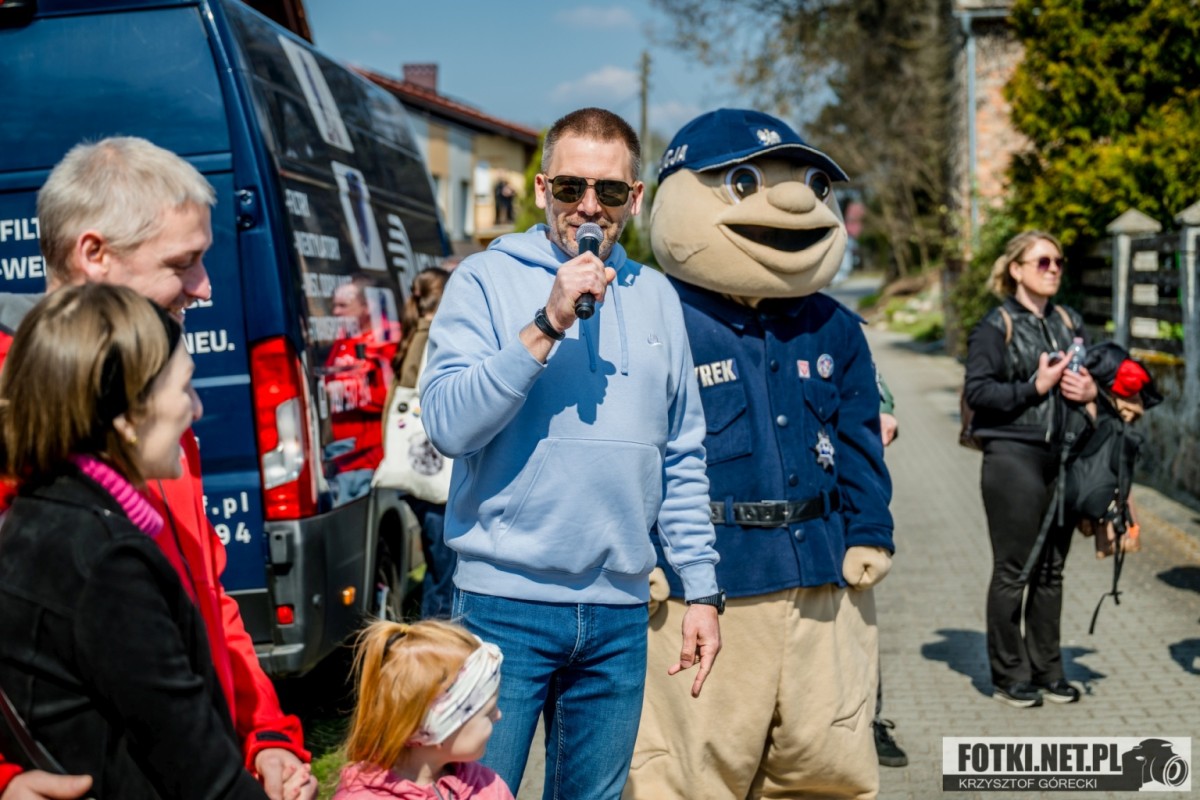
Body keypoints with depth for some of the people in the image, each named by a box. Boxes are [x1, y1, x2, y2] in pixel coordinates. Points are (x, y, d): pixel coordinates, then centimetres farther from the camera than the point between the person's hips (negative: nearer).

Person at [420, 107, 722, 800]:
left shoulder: (655, 297, 11)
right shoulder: (487, 280, -3)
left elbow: (683, 461, 14)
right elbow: (448, 425, -15)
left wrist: (702, 591, 10)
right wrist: (547, 325, -21)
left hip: (620, 612, 4)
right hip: (507, 601, -4)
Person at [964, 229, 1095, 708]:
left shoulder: (1069, 323, 15)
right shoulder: (996, 326, -4)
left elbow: (1092, 377, 22)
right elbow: (977, 391, -11)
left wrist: (1092, 390, 0)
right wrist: (1035, 387, -17)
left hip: (1063, 457, 6)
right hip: (1013, 456, -6)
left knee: (1051, 570, 11)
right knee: (1013, 570, 0)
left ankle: (1047, 669, 20)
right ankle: (1009, 676, 9)